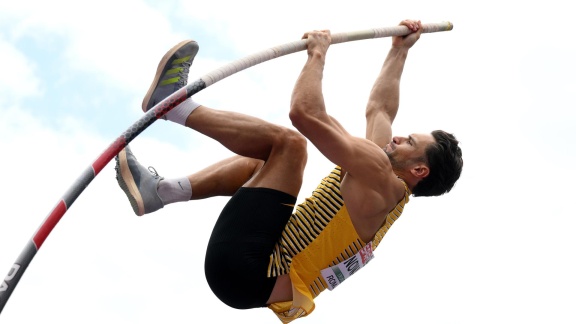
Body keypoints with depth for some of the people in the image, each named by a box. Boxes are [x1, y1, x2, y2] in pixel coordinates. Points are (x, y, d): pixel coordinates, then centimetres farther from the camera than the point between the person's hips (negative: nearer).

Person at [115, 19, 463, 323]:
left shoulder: (380, 175, -11)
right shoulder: (386, 191, 17)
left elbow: (305, 112, -19)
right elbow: (379, 108, 30)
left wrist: (318, 52, -4)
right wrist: (400, 51, 35)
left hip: (245, 270, -10)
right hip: (258, 275, 10)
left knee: (288, 141, -15)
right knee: (255, 163, 28)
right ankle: (160, 190, 10)